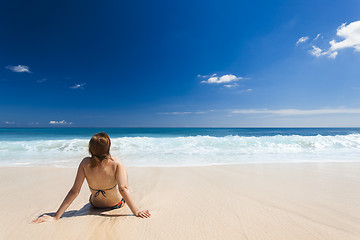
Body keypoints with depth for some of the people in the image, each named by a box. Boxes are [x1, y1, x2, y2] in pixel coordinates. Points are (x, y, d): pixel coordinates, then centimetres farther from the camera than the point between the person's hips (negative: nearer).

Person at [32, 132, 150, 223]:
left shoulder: (85, 163, -25)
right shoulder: (116, 162, -31)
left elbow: (74, 191, -23)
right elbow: (123, 189, -35)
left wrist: (56, 216, -17)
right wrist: (136, 211, -31)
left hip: (95, 204, 2)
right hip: (117, 204, -2)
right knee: (124, 171, 25)